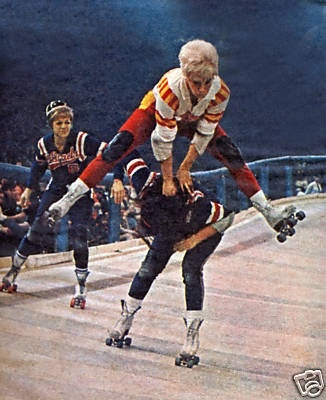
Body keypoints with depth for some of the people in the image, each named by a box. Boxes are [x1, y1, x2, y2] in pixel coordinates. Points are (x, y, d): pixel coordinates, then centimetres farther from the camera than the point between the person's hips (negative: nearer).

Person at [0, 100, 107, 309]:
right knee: (38, 231, -2)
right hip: (56, 190, 3)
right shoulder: (44, 144, -8)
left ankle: (81, 288, -8)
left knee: (79, 236, -16)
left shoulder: (82, 140, -21)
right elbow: (39, 166, 12)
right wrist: (29, 189, 19)